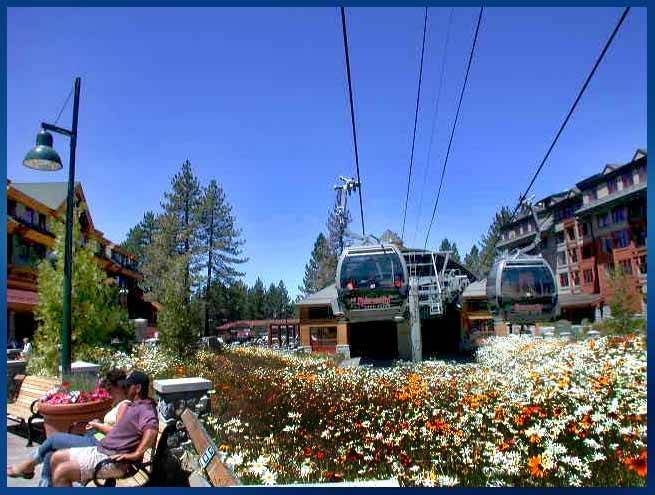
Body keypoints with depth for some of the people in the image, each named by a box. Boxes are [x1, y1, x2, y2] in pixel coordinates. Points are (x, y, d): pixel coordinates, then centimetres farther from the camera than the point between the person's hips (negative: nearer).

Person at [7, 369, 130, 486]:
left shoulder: (124, 405, -14)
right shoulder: (118, 404, 18)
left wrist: (97, 425, -8)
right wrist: (98, 424, 4)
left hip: (99, 444, -10)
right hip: (94, 440, 10)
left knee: (53, 439, 0)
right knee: (50, 455, 3)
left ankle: (28, 466, 24)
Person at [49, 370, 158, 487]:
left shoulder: (145, 409, -19)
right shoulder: (132, 406, 15)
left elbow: (151, 429, -39)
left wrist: (136, 454, -36)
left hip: (113, 461, -11)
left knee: (61, 472, -15)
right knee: (57, 458, 12)